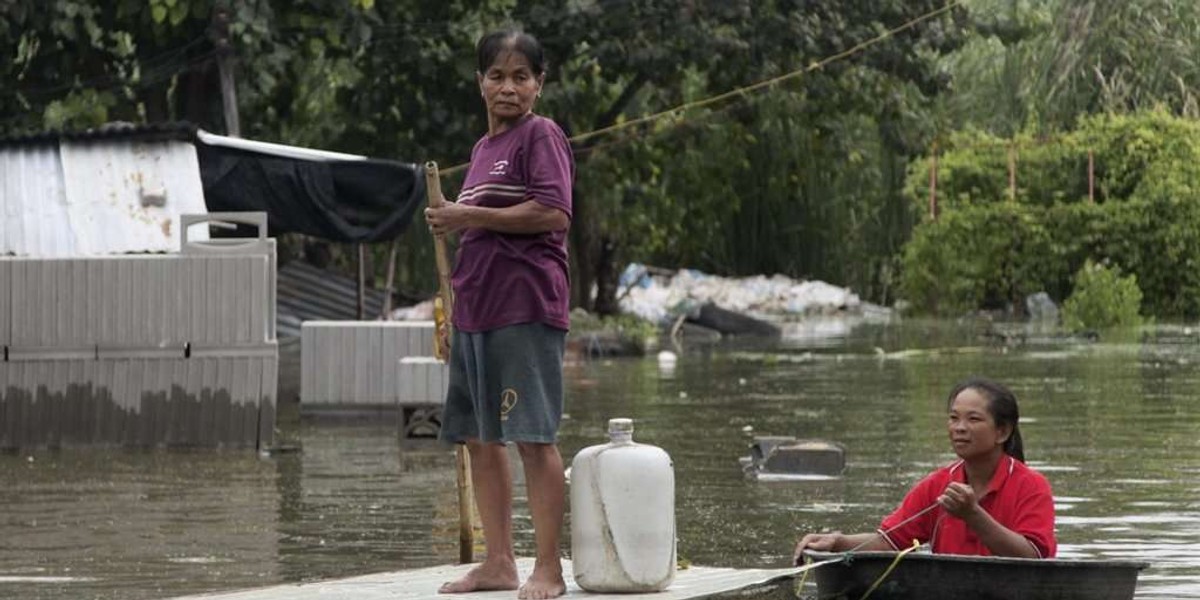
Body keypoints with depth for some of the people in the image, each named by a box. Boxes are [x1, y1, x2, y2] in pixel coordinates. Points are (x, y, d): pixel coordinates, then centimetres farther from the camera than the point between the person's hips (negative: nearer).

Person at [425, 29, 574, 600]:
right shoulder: (483, 147, 19)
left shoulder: (540, 136, -5)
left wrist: (469, 216, -14)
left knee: (534, 436, -9)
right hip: (476, 308, 9)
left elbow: (553, 213, -17)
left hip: (525, 308, -9)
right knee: (479, 438, 11)